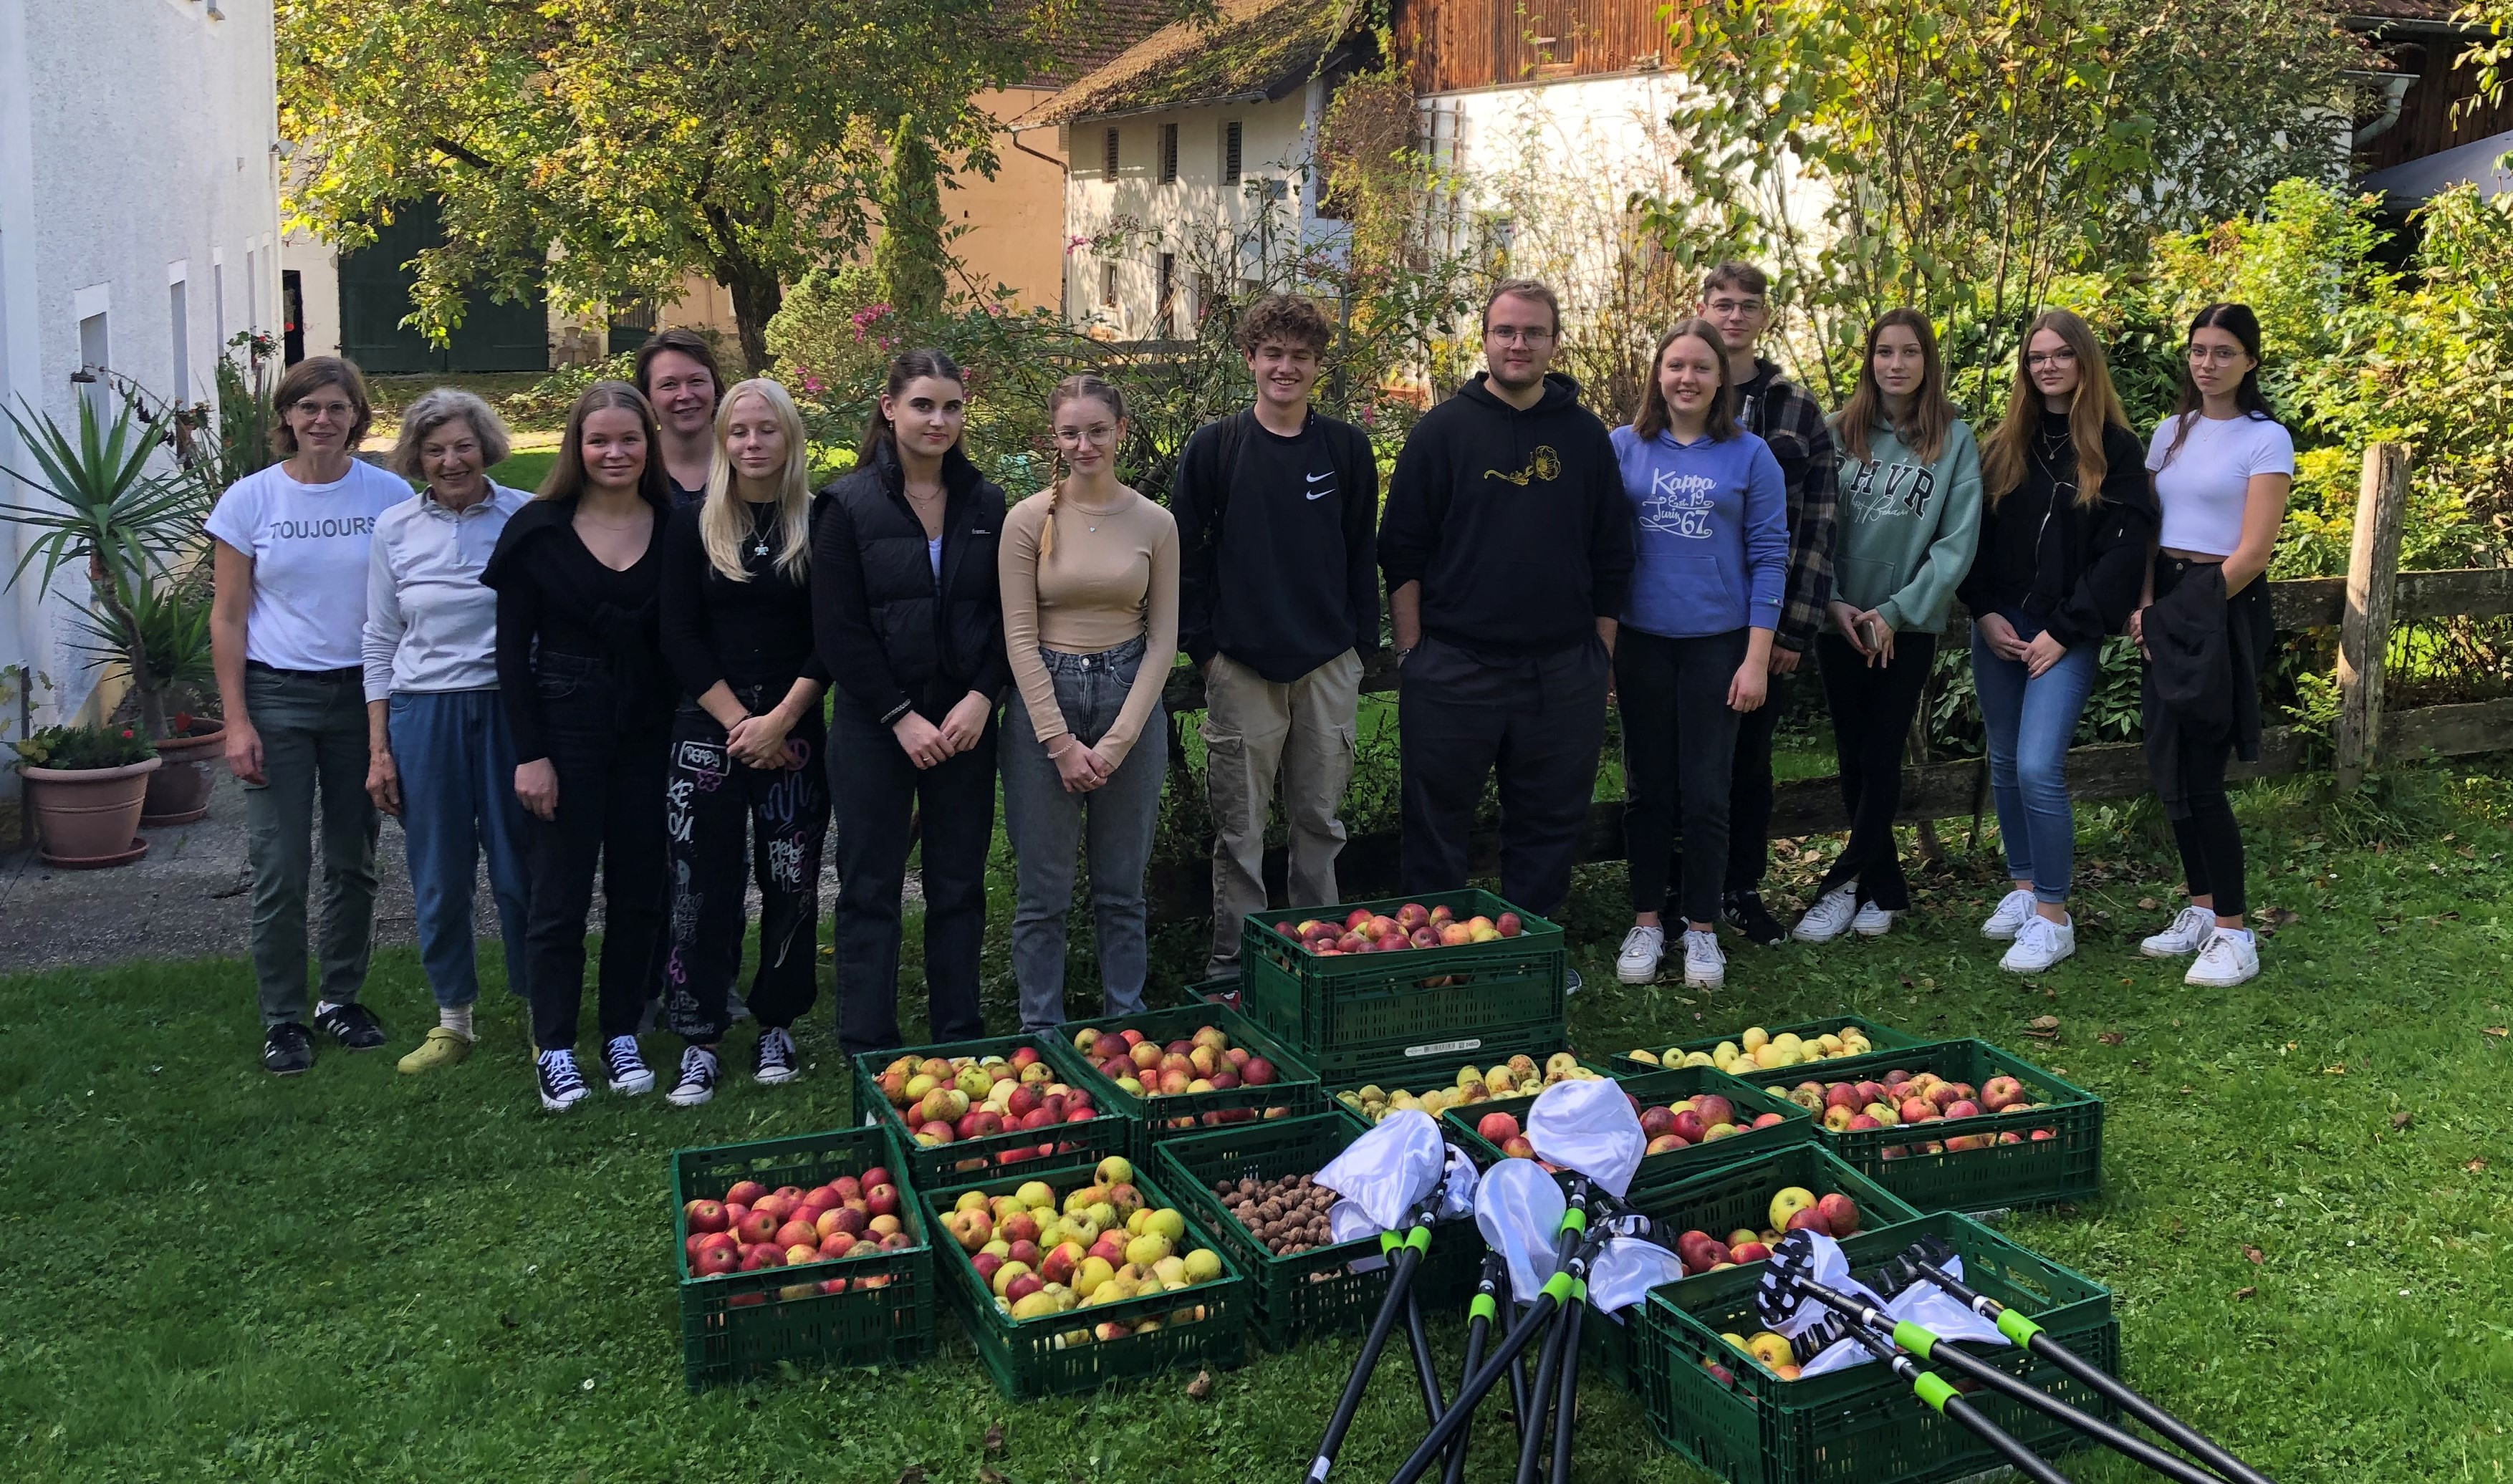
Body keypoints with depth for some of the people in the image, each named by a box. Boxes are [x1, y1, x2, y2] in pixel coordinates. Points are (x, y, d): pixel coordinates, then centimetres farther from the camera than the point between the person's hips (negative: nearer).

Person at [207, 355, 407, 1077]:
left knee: (354, 865, 10)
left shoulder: (390, 496, 0)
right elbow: (228, 618, 1)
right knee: (280, 873, -1)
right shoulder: (250, 499, -1)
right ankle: (283, 1019, 13)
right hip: (277, 696, -1)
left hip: (363, 694, 1)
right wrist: (236, 721, -5)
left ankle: (341, 999, 26)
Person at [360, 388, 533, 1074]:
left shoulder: (526, 518, -3)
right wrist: (379, 749, 5)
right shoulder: (395, 528, 4)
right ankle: (452, 1020, 24)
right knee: (439, 877, 9)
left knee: (521, 870, 3)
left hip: (511, 708, -2)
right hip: (424, 714, 2)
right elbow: (380, 643, 8)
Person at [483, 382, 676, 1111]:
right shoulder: (537, 530, -4)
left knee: (639, 893, 9)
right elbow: (513, 649, -3)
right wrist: (529, 754, -8)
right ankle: (554, 1049, 13)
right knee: (558, 898, 2)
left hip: (650, 733, 3)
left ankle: (622, 1036, 23)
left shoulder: (675, 528, 2)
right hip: (564, 731, -2)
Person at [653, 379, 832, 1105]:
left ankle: (776, 1026, 18)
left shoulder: (820, 526, 2)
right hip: (707, 731, 0)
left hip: (795, 733, 0)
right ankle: (699, 1039, 8)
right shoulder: (692, 528, 4)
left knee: (791, 883, 4)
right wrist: (740, 722, -8)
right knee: (700, 886, 0)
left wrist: (778, 721, -10)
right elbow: (680, 639, 1)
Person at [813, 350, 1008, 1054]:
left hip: (965, 721, 3)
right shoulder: (849, 505, -5)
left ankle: (960, 1040, 20)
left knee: (959, 886, 9)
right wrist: (901, 717, -13)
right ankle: (869, 1051, 14)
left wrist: (981, 697, -10)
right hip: (873, 724, -3)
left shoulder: (985, 503, 6)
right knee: (870, 888, 4)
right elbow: (838, 628, -8)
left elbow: (1006, 612, 5)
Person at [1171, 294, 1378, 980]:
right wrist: (1203, 645, -4)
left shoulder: (1347, 448, 5)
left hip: (1330, 667, 2)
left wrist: (1361, 644, 4)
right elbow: (1185, 553, 1)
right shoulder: (1213, 448, 0)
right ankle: (1231, 962, 14)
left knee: (1321, 821, 10)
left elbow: (1363, 554, 9)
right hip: (1240, 667, -2)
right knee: (1240, 829, 4)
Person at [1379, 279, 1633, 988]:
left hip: (1563, 669, 3)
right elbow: (1403, 553, 0)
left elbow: (1611, 557, 12)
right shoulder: (1443, 430, 1)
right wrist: (1414, 653, -3)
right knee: (1437, 823, 5)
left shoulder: (1585, 435, 8)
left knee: (1551, 823, 10)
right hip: (1454, 665, -2)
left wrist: (1602, 654, 8)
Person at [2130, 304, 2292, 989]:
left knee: (2199, 774, -7)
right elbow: (2148, 529, 11)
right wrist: (2145, 605, -4)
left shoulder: (2265, 439, -7)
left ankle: (2232, 934, 1)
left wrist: (2189, 611, -10)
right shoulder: (2171, 433, 12)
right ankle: (2200, 912, 20)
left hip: (2224, 605, -6)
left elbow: (2252, 554, -12)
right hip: (2164, 606, 6)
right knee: (2171, 771, 8)